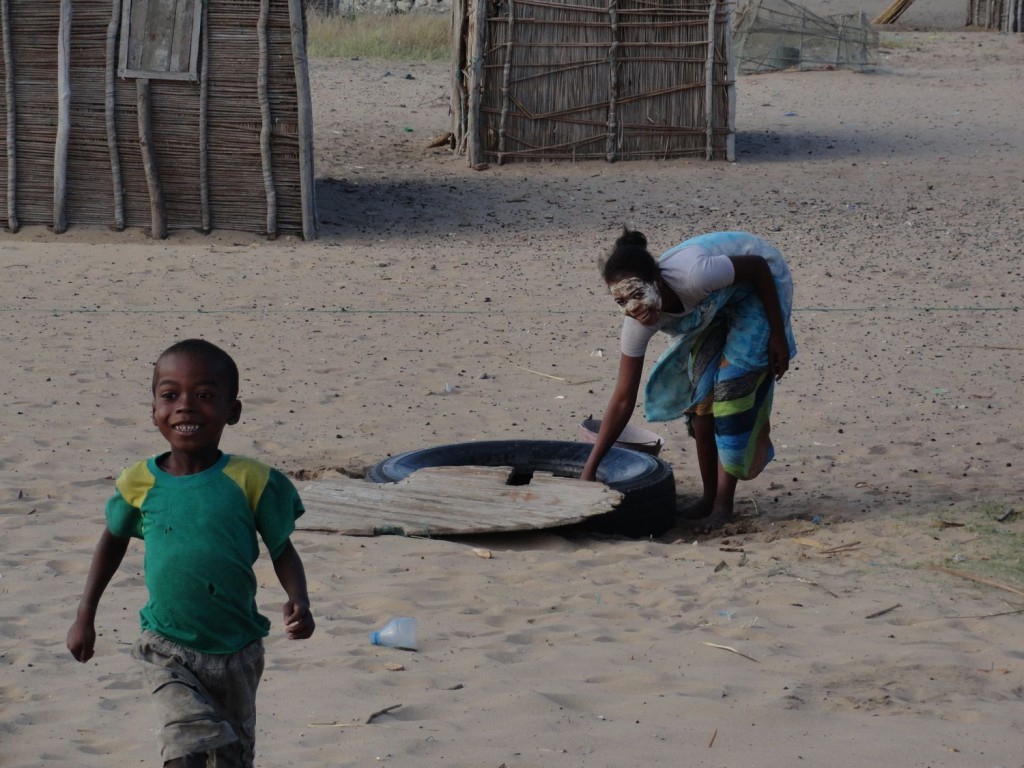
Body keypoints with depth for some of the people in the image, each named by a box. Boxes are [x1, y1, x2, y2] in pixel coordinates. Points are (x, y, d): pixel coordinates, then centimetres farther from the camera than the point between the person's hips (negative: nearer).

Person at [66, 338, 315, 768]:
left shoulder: (250, 482, -12)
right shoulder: (140, 485, -7)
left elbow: (282, 551, -2)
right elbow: (114, 539, 12)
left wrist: (298, 602, -21)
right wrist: (85, 616, 12)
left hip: (237, 651, 1)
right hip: (166, 649, -1)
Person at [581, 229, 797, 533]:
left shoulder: (692, 275, -42)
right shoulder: (638, 322, -24)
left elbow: (759, 266, -25)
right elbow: (623, 399, -17)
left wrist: (777, 335, -20)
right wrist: (589, 470, -19)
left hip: (759, 284, -5)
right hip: (717, 304, 5)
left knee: (732, 384, -15)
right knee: (699, 392, -5)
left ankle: (724, 504, -7)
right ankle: (710, 497, 10)